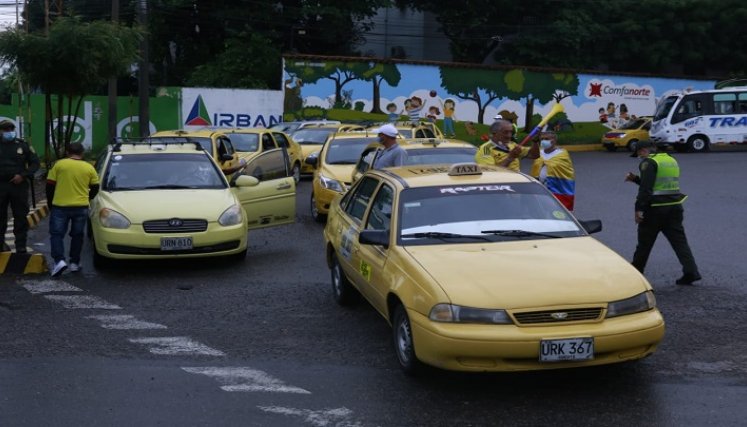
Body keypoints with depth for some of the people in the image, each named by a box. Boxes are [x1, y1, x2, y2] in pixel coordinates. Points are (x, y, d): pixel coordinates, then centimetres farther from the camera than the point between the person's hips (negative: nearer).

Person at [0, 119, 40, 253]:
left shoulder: (22, 145, 5)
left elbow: (35, 163, 6)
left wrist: (23, 175, -7)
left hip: (19, 186, 0)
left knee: (20, 217, 2)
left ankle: (21, 246, 8)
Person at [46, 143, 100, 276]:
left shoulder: (59, 165, -2)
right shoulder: (89, 168, 3)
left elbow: (50, 186, 0)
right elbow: (95, 188, 10)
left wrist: (50, 203, 14)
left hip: (60, 206, -2)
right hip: (81, 207, 2)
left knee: (57, 234, 5)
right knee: (77, 235, 14)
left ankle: (59, 260, -11)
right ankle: (75, 263, 15)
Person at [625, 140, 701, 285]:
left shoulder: (648, 162, -9)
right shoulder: (671, 160, 18)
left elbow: (646, 188, -19)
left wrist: (639, 209, -20)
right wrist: (635, 178, 23)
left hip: (655, 209, -7)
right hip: (674, 206, 7)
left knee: (644, 242, 7)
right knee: (679, 241, 4)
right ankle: (691, 271, -8)